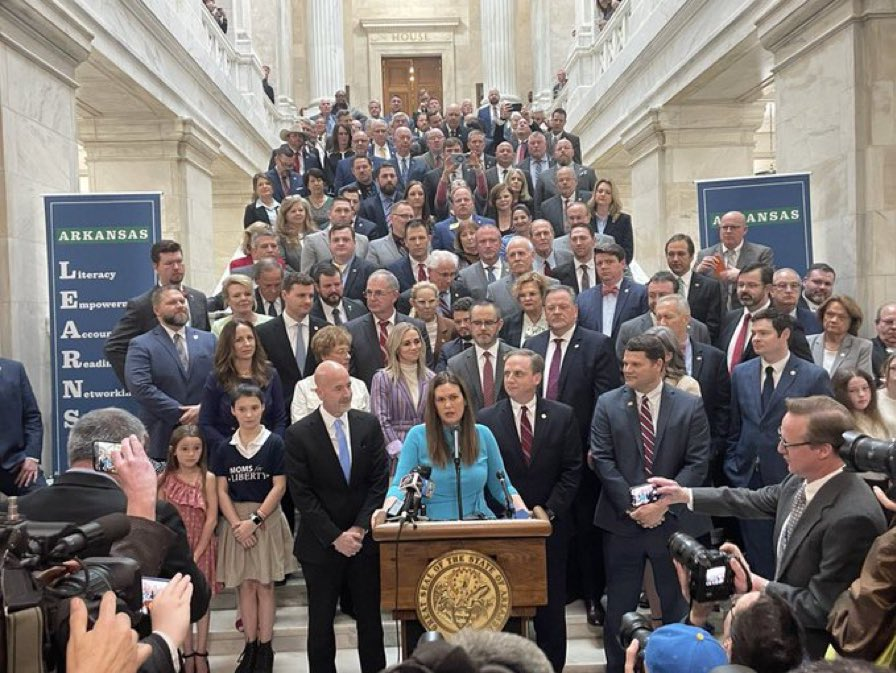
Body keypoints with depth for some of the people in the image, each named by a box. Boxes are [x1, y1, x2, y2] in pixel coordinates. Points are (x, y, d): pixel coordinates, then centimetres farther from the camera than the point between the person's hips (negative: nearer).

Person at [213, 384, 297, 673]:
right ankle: (250, 647, 15)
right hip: (236, 521, 3)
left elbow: (279, 487, -7)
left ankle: (265, 649, 10)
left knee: (264, 585, 2)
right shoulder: (225, 448, 4)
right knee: (245, 586, 7)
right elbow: (222, 491, 3)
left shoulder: (274, 443, -5)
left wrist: (255, 520, -12)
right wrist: (236, 523, -10)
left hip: (266, 518, -2)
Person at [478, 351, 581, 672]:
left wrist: (550, 511, -9)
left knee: (551, 604, 10)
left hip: (552, 523, 1)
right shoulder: (486, 419, -2)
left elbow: (572, 469, -1)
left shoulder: (563, 416, 0)